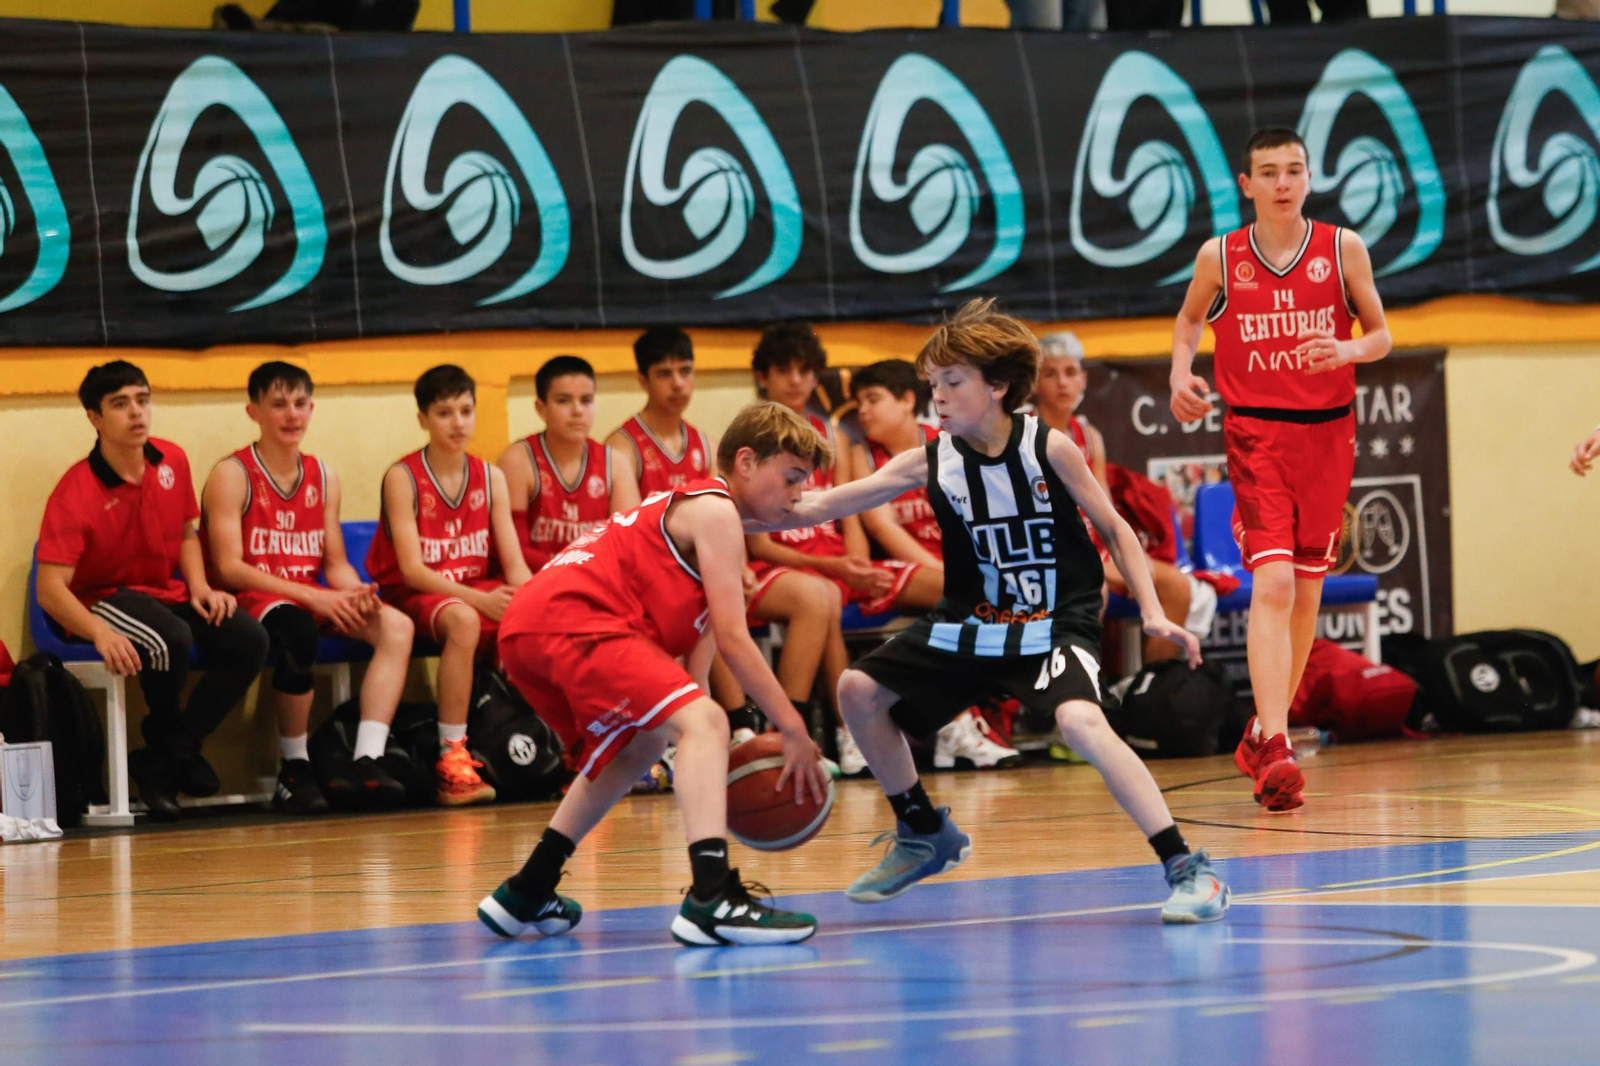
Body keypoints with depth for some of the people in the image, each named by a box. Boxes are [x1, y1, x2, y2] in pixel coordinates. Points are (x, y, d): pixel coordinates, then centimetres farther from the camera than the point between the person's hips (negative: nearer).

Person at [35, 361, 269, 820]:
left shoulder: (171, 462, 0)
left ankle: (165, 760, -8)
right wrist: (99, 633, -42)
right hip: (102, 600, -6)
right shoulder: (75, 493, -19)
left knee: (248, 640, -18)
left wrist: (200, 588, -2)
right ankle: (167, 743, -8)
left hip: (167, 593, 6)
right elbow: (50, 589, -25)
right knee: (171, 640, -37)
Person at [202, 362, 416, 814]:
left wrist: (356, 594, -11)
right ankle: (294, 771, -23)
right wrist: (312, 596, -21)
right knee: (298, 630, -39)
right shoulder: (232, 476, -4)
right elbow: (229, 567, -14)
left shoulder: (323, 478, 15)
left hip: (311, 602, 6)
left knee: (396, 626, -19)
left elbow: (336, 565, 15)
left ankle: (365, 764, -28)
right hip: (249, 603, -6)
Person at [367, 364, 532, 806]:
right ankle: (452, 760, -36)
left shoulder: (490, 478, 7)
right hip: (417, 596, -4)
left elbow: (514, 562, 1)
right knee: (464, 620, -39)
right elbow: (411, 569, -16)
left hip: (481, 592, 4)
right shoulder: (403, 478, -8)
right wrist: (480, 600, -28)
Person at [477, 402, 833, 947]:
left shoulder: (684, 505, 28)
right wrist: (793, 728, -7)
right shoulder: (715, 510, -2)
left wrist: (711, 753, 8)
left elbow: (700, 638, 20)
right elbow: (731, 636, -10)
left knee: (637, 746, 32)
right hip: (571, 620, -11)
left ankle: (524, 896, 38)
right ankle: (711, 899, -40)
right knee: (703, 721, -22)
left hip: (527, 627, 11)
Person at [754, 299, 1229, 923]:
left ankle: (1188, 869, -30)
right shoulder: (929, 464, -7)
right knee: (859, 692, 3)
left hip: (1055, 624, -6)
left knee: (1081, 722, -33)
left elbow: (1114, 530, -5)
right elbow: (818, 509, -10)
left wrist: (1152, 613, -15)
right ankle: (925, 836, 26)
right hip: (971, 625, 6)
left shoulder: (1048, 449, -15)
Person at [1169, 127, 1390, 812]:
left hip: (1328, 432, 2)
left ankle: (1262, 736, 26)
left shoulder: (1342, 249, 0)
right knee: (1272, 584, -18)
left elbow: (1380, 336, 7)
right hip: (1255, 433, -2)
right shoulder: (1220, 258, 0)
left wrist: (1348, 351, -16)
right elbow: (1190, 318, 19)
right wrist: (1181, 373, 0)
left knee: (1306, 594, 10)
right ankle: (1275, 748, -26)